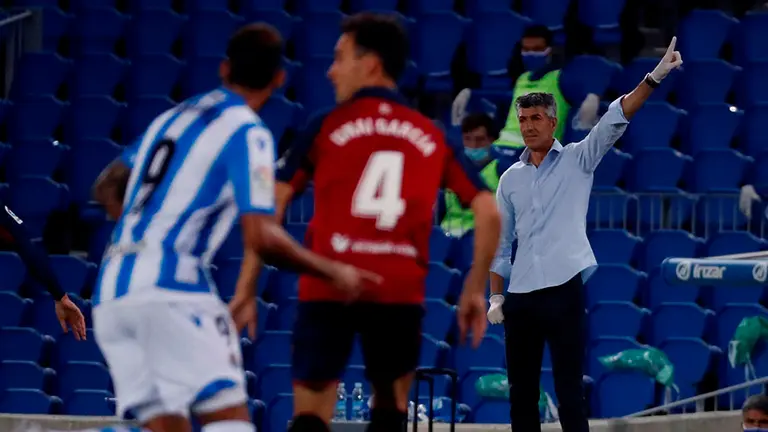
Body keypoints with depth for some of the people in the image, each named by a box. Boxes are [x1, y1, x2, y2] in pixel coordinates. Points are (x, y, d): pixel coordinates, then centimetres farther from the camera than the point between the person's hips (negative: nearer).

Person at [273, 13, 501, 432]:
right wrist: (475, 290, 15)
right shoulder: (432, 138, 14)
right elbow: (488, 212, 8)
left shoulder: (326, 126, 7)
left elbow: (270, 205, 1)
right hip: (400, 291, 2)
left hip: (328, 287, -2)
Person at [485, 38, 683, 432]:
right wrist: (496, 297, 10)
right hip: (520, 297, 4)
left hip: (564, 292, -4)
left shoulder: (577, 160, 4)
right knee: (521, 395, 6)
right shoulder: (510, 179, 14)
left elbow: (614, 121, -9)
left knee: (569, 394, -6)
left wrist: (654, 78, -22)